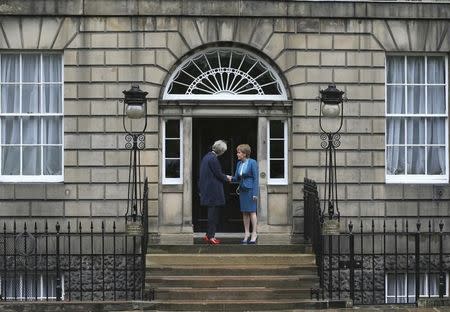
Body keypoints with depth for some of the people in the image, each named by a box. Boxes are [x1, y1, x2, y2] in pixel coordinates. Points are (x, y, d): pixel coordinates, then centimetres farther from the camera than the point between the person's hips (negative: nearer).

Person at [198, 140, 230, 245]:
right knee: (214, 212, -2)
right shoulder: (213, 158, -17)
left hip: (206, 189, 9)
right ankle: (210, 236, 3)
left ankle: (209, 235, 18)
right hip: (214, 190, -9)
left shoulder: (206, 156, 12)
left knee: (212, 213, 14)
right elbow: (218, 174, -14)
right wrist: (226, 178, 4)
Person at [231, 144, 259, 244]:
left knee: (252, 211, -3)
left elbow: (256, 178, -12)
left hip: (250, 189, -6)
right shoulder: (239, 163, 9)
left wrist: (255, 193, -15)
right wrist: (230, 178, -11)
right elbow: (236, 178, 12)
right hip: (242, 190, 6)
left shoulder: (252, 163, -10)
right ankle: (246, 233, 13)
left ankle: (254, 233, 4)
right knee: (244, 212, 7)